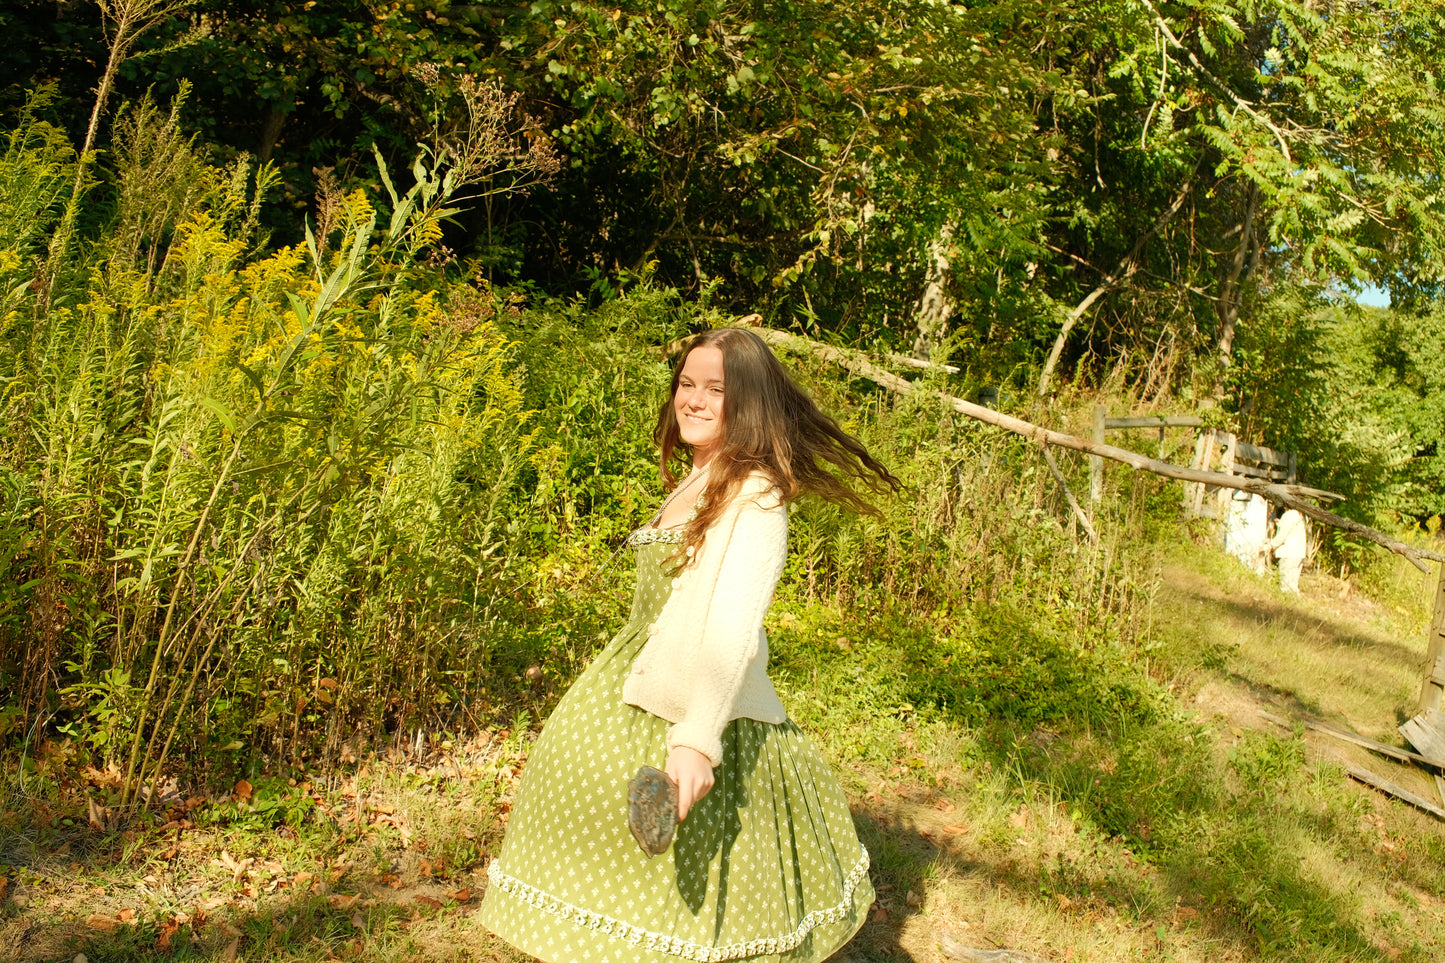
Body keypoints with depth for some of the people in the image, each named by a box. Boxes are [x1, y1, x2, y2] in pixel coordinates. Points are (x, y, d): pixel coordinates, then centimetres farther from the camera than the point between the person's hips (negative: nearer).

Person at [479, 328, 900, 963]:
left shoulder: (756, 496, -16)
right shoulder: (692, 484, 11)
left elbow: (734, 629, -27)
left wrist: (698, 740, -36)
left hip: (697, 704, -9)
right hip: (630, 688, 9)